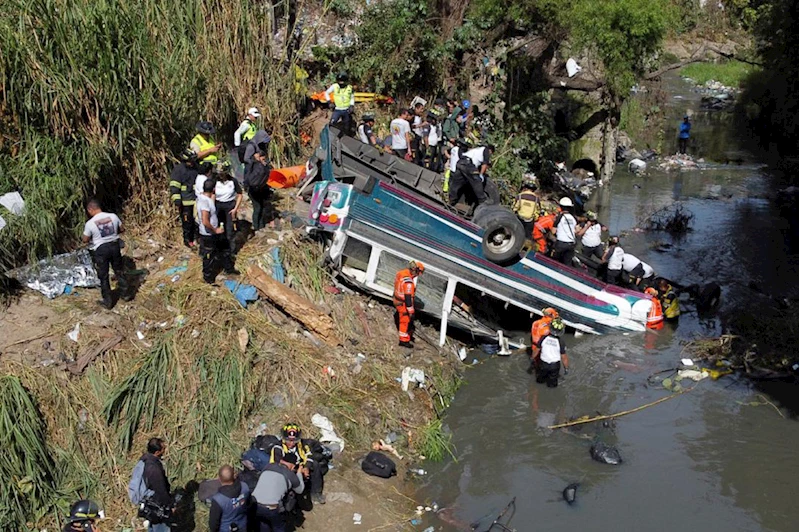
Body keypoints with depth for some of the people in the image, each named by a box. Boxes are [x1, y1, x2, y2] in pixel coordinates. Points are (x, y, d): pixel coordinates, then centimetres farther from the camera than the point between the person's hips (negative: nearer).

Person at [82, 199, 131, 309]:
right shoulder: (113, 216, -8)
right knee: (119, 271, 21)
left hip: (100, 250, -4)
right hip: (114, 245, 4)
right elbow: (122, 229, 6)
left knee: (103, 276, 9)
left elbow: (85, 240, -4)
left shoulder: (90, 223, -17)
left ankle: (107, 302, 17)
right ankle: (125, 294, 33)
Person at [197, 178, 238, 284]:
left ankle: (229, 268, 44)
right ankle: (208, 279, 29)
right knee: (209, 258, 10)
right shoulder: (204, 202, -32)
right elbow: (205, 222, -34)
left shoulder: (203, 197, -2)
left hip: (214, 233, 9)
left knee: (224, 249, 25)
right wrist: (215, 230, -22)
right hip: (208, 235, -9)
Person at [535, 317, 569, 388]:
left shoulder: (544, 338, -18)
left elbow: (537, 349, -4)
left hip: (543, 364, 2)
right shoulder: (560, 342, -24)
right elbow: (564, 357, -15)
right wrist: (566, 368, 0)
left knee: (540, 380, 29)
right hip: (554, 365, -2)